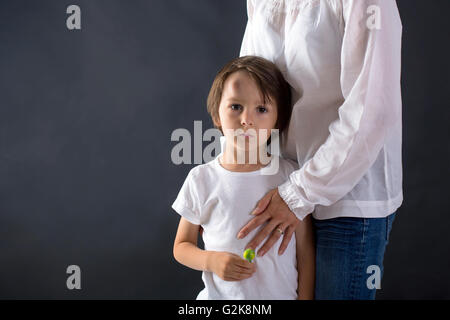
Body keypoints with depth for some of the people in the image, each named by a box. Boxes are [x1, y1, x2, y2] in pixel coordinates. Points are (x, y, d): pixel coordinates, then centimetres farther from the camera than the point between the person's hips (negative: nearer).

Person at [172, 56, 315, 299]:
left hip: (282, 294, 0)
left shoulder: (288, 175, -4)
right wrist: (210, 260, -13)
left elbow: (305, 250, 1)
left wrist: (304, 297, -3)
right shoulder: (201, 179, -3)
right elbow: (181, 246, 5)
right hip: (220, 296, 1)